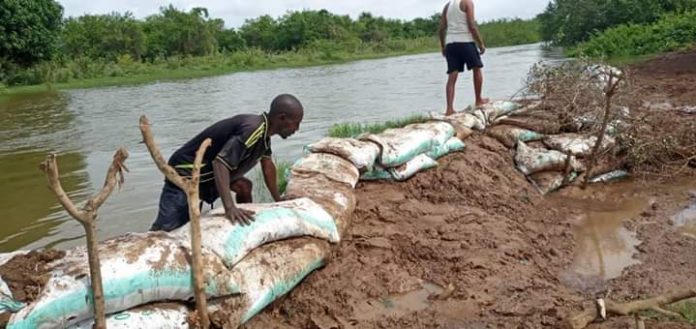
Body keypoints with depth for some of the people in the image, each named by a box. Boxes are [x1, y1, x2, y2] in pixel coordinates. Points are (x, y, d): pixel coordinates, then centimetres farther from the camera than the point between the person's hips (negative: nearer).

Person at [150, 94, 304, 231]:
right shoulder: (253, 130, -27)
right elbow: (220, 163, -36)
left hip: (208, 173, 9)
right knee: (165, 230, -9)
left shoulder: (264, 130, 3)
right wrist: (229, 207, -44)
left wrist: (278, 201, 17)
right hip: (187, 175, -9)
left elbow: (267, 165, 14)